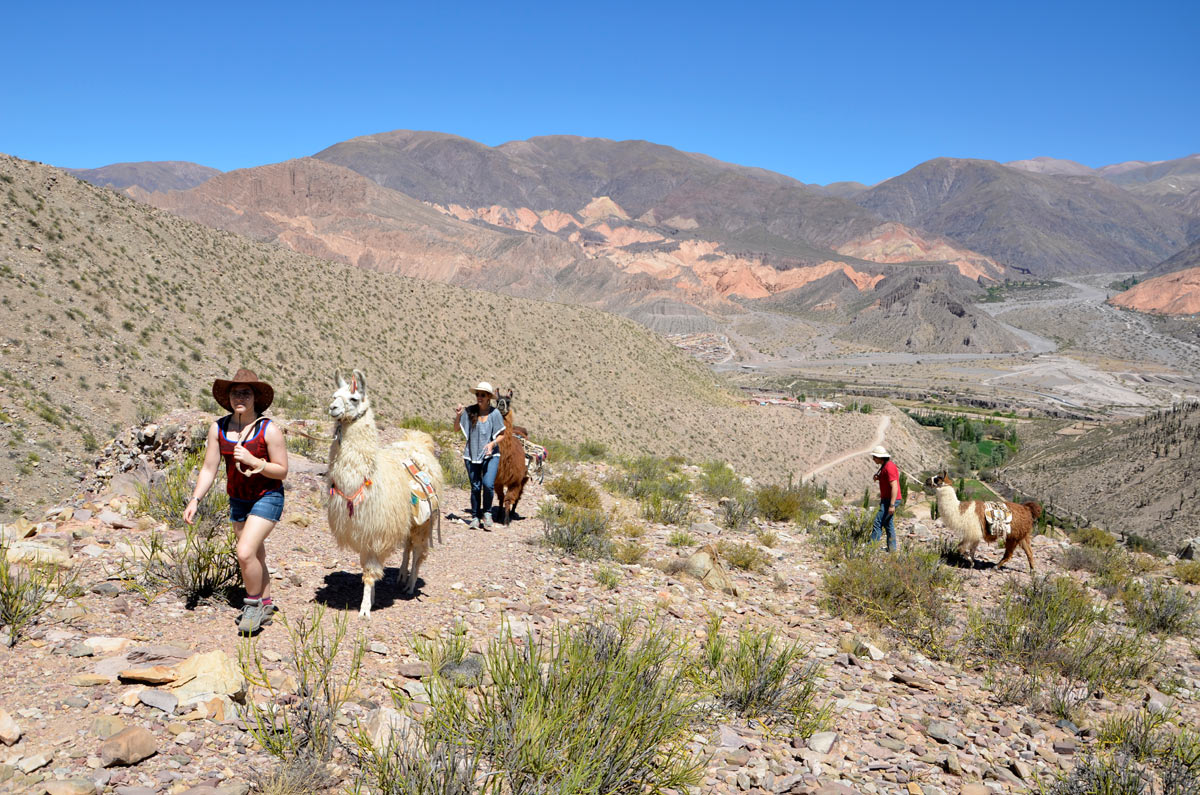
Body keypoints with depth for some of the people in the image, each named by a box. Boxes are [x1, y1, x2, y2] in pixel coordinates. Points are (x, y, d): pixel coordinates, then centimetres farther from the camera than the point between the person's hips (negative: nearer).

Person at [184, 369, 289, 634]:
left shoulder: (268, 430, -17)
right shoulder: (218, 428, -5)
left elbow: (282, 471, -13)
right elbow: (208, 470, 0)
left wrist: (253, 461, -26)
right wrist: (195, 500, -10)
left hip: (267, 498, -5)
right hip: (238, 500, 5)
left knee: (245, 552, -20)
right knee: (256, 558, 16)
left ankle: (253, 604, 3)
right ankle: (266, 606, 35)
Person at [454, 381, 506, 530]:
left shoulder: (495, 413, -5)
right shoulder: (469, 411, -2)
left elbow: (502, 434, 1)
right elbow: (457, 428, 10)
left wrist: (493, 443, -17)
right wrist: (458, 416, -8)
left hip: (490, 455, -2)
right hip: (472, 455, 2)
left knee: (488, 484, -16)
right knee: (475, 487, 8)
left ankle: (487, 513, 9)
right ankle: (475, 517, 23)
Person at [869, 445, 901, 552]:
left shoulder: (889, 467, -20)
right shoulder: (885, 465, 12)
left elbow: (894, 487, -24)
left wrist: (892, 505, -26)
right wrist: (877, 478, 4)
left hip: (891, 500, -10)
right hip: (887, 500, 10)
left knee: (878, 523, -9)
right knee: (888, 524, 14)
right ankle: (891, 548, 19)